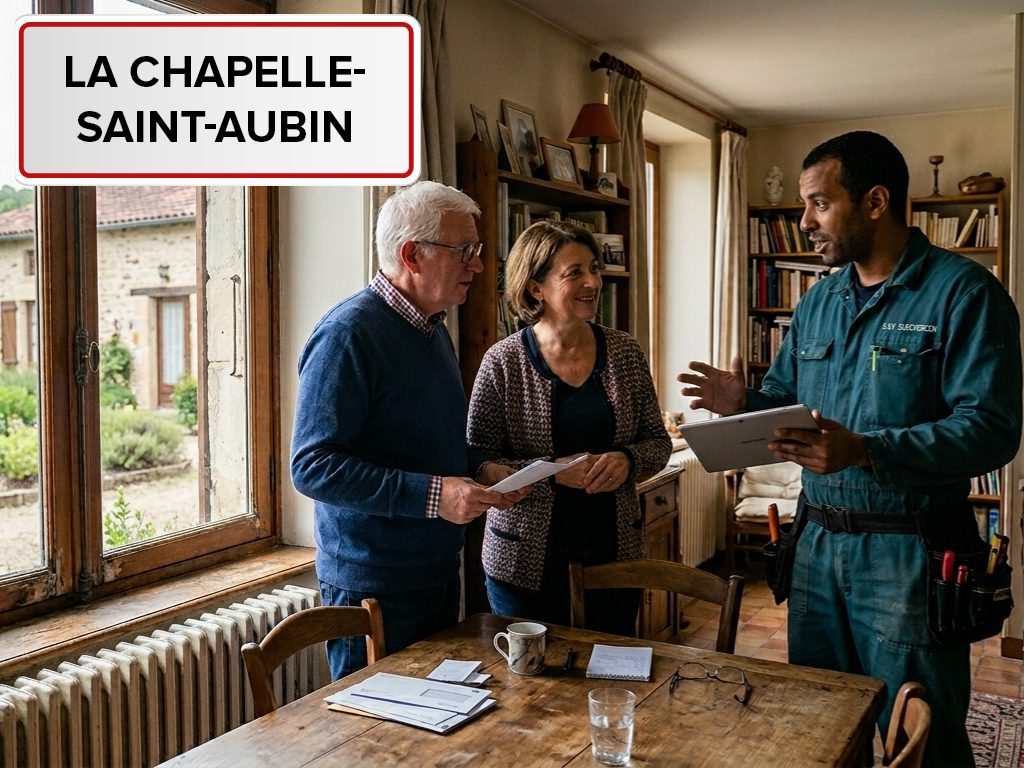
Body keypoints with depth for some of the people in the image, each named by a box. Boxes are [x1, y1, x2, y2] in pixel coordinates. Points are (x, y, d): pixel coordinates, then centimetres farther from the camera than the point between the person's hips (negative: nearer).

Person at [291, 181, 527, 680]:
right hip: (372, 586, -8)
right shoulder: (348, 334, -18)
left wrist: (481, 470, 2)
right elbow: (313, 466, -23)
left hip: (438, 575, 9)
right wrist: (431, 495, -28)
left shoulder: (434, 330, 12)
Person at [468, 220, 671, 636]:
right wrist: (552, 472, -22)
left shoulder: (625, 352, 1)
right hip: (528, 562, -3)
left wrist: (627, 460, -14)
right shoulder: (504, 362, -9)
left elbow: (658, 441, 7)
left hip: (614, 552, 3)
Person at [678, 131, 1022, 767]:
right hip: (820, 544, 7)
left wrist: (865, 450, -31)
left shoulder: (963, 291, -12)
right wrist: (745, 404, -6)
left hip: (909, 551, -6)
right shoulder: (818, 303, 10)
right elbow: (785, 399, 17)